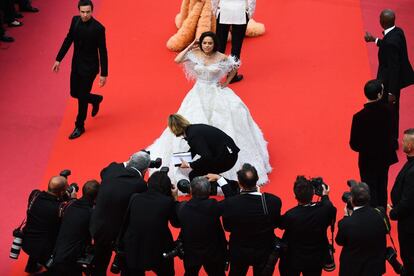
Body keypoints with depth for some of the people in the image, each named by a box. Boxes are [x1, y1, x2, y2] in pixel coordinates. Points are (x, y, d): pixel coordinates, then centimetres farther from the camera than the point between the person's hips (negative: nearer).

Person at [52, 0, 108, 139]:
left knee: (82, 97, 3)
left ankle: (79, 127, 22)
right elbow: (68, 39, 6)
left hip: (90, 67, -6)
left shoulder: (98, 28, -22)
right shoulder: (75, 20, -6)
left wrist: (104, 74, -13)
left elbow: (102, 52, -16)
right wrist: (58, 59, 7)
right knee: (75, 93, 17)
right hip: (76, 64, 6)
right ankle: (96, 99, 46)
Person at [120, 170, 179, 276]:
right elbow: (176, 223, 0)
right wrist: (174, 198, 4)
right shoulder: (168, 201, -16)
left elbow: (126, 222, 0)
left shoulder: (135, 198, -10)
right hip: (159, 254, -2)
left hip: (133, 251, 2)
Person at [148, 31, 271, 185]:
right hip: (199, 94, 1)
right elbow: (177, 60, -18)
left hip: (217, 93, -1)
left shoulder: (221, 58, -9)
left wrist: (226, 82, 1)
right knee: (193, 124, -4)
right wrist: (189, 47, -12)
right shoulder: (195, 55, -6)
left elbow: (234, 67, 8)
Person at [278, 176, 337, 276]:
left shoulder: (290, 216, -32)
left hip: (292, 260, -2)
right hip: (315, 260, 2)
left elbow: (281, 225, -8)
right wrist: (325, 196, 13)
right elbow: (331, 210, 0)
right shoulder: (325, 210, -26)